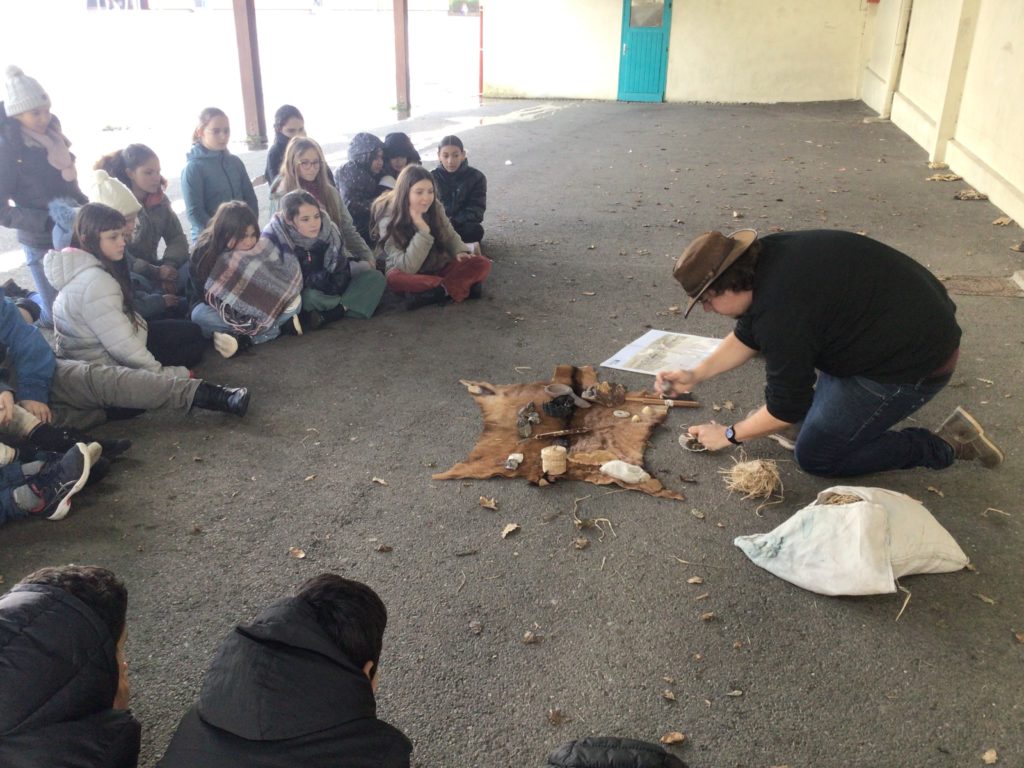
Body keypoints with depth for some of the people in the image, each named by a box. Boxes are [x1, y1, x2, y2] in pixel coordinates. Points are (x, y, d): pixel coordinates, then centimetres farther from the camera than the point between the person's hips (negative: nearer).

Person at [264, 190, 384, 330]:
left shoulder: (328, 229, -13)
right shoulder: (273, 238, -22)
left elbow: (340, 276, -8)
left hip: (329, 293, 5)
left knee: (375, 277, -11)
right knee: (310, 296, -39)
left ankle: (324, 316, -23)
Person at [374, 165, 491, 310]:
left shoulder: (435, 208, -9)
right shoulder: (389, 221, -21)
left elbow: (450, 236, 9)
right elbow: (407, 267, -28)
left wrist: (460, 251, -14)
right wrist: (423, 229, -34)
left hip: (438, 268, 3)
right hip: (411, 275, -3)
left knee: (481, 264, -18)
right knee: (395, 279, -39)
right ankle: (464, 284, -31)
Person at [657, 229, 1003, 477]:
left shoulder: (780, 310, -29)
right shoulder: (764, 255, -2)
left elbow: (787, 409, -17)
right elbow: (746, 337, 14)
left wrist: (730, 435, -2)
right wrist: (695, 375, 6)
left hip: (916, 362, -9)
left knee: (816, 456, 1)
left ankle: (942, 445, 4)